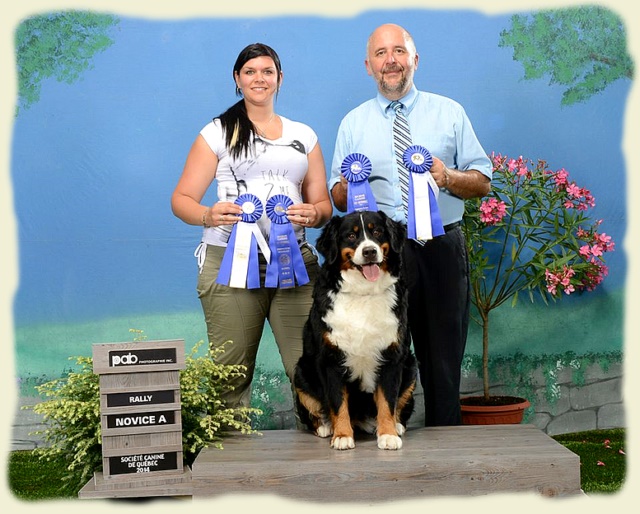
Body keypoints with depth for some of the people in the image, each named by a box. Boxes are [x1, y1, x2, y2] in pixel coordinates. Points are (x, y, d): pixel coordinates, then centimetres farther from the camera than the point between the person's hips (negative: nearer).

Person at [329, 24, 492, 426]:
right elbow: (338, 198, 12)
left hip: (442, 249, 0)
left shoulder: (449, 113, 10)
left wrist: (448, 177, -13)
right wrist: (347, 188, -11)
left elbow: (483, 182, 7)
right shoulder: (353, 123, 13)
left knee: (443, 361, 3)